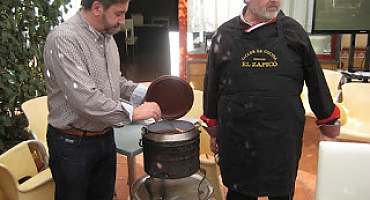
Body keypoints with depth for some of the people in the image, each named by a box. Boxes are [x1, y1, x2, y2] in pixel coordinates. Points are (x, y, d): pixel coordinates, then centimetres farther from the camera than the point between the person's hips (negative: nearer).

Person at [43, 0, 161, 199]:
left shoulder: (107, 37, 6)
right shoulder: (63, 39, -21)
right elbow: (84, 99, -29)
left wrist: (144, 92, 2)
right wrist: (133, 112, -23)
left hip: (105, 136, 8)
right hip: (73, 144, -7)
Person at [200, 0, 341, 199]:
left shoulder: (294, 31, 3)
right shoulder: (225, 34, 2)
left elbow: (316, 82, 8)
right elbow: (212, 86, 8)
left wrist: (329, 128, 12)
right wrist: (214, 130, 12)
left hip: (283, 139, 1)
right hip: (237, 139, 0)